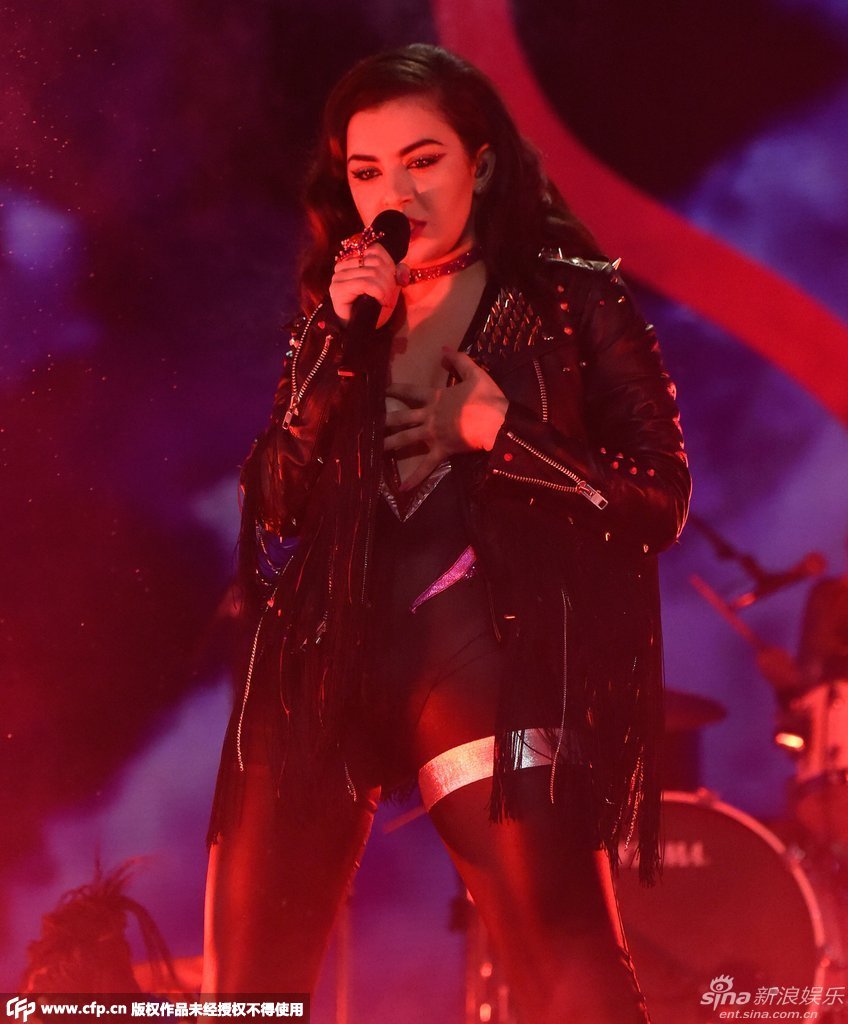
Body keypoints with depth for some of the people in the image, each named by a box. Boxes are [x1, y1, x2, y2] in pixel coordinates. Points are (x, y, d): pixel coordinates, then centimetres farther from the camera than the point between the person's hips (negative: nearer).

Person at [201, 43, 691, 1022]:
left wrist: (500, 431, -11)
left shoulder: (572, 299, 4)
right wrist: (342, 342, -3)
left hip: (487, 658, -4)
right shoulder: (333, 308, 15)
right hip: (325, 658, 4)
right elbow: (271, 509, 6)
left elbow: (661, 499, 1)